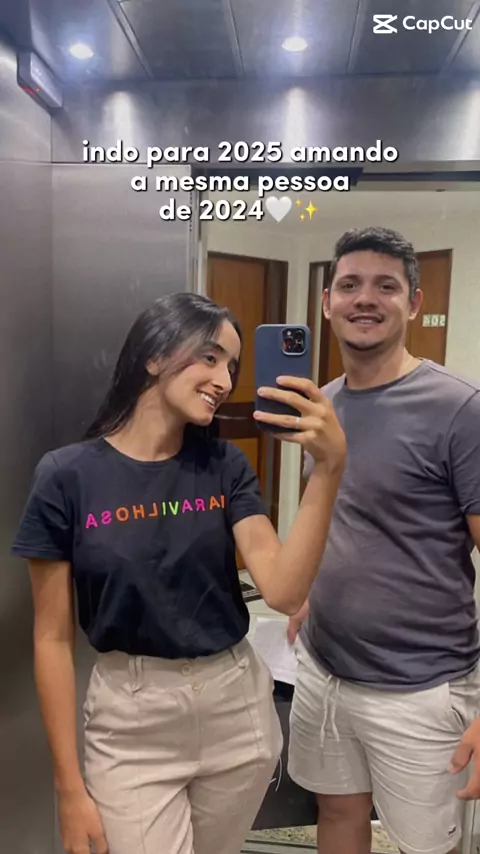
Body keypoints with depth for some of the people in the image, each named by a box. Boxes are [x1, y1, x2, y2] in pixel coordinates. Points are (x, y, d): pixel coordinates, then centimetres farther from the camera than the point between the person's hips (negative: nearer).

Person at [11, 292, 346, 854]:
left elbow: (283, 591, -16)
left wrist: (328, 467, -27)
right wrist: (69, 787, -4)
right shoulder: (67, 476, -12)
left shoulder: (224, 466, -4)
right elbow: (53, 638, -7)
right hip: (131, 721, -3)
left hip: (237, 708, 4)